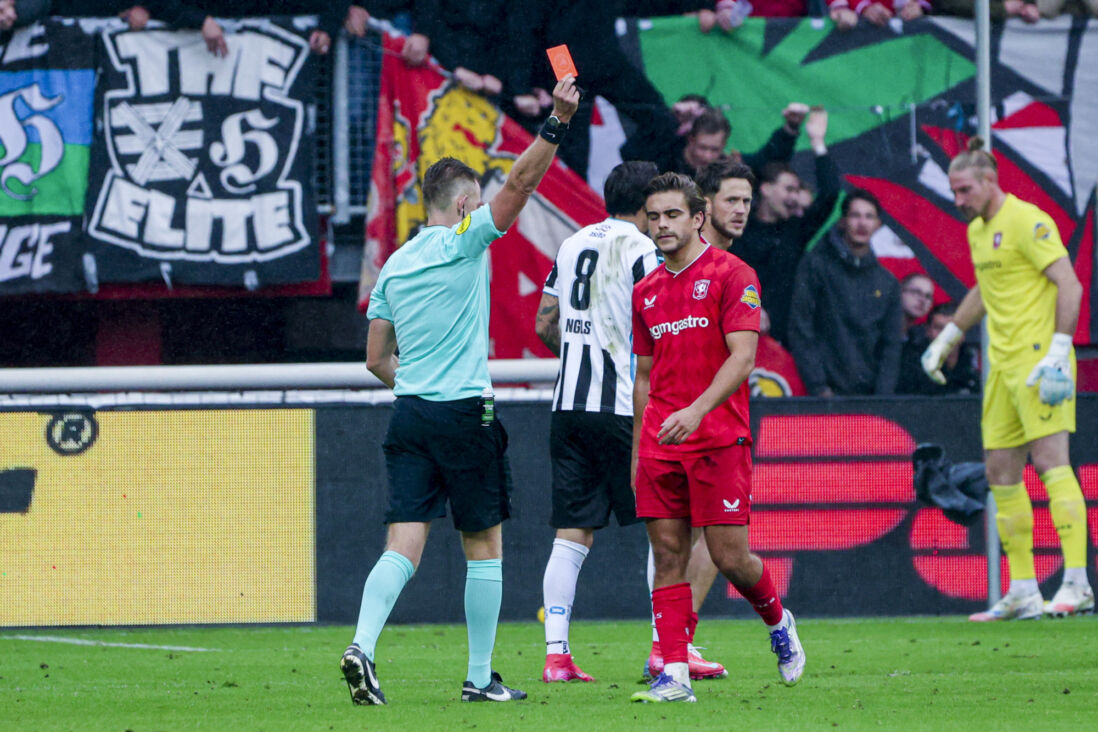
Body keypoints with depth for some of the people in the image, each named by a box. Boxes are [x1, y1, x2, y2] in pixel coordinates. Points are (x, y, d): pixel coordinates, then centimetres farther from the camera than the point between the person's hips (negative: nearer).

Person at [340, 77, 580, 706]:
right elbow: (520, 183, -15)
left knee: (405, 544, -1)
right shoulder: (465, 242, -5)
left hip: (409, 415, 5)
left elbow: (377, 359, 15)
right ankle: (481, 678, 8)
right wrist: (557, 125, -16)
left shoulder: (394, 265, 12)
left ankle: (363, 647, -21)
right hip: (465, 414, -5)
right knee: (485, 545, 6)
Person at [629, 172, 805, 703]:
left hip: (718, 439, -5)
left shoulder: (731, 275, -4)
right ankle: (674, 674, -3)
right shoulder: (646, 291, 15)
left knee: (730, 557, -5)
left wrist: (696, 411, -25)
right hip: (660, 443, 5)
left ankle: (777, 621, 26)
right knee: (668, 556, -1)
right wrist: (637, 450, 17)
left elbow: (742, 357, -13)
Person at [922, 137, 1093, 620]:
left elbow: (1069, 284, -16)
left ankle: (1076, 584, -18)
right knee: (1001, 472, 5)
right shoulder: (977, 231, 16)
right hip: (1003, 364, 9)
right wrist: (947, 338, 33)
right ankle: (1022, 593, 8)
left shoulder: (1027, 222, -11)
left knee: (1050, 460, -15)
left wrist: (1058, 352, -23)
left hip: (1038, 359, -9)